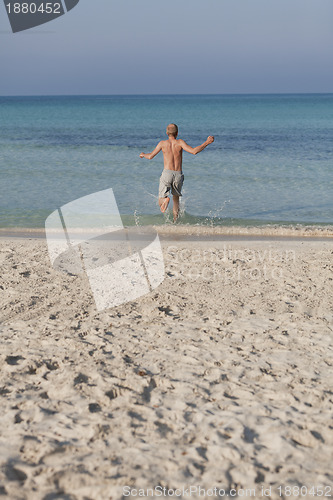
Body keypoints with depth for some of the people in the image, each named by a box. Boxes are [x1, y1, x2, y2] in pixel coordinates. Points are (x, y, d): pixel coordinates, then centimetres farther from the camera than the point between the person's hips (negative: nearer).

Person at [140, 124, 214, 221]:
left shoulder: (163, 143, 4)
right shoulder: (180, 142, 0)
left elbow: (150, 156, 12)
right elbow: (194, 151, -11)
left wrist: (143, 154, 34)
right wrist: (207, 143, -2)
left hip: (167, 173, -1)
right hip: (178, 175, 1)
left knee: (161, 202, -1)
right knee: (176, 198, 25)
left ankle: (166, 199, -38)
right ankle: (175, 220, 23)